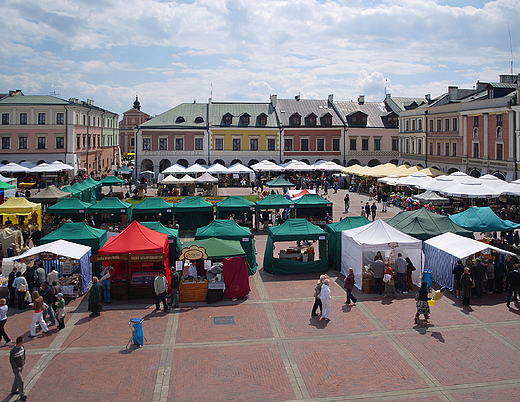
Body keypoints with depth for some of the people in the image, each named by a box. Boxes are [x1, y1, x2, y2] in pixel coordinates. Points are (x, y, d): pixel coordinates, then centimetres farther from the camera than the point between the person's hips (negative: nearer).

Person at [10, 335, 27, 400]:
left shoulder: (22, 346, -4)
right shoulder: (13, 351, -26)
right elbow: (11, 360, -18)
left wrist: (24, 361, 13)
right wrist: (16, 368, -16)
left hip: (21, 366, 7)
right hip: (16, 367, -7)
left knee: (17, 378, 22)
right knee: (20, 381, -5)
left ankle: (14, 390, 42)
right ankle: (22, 395, 3)